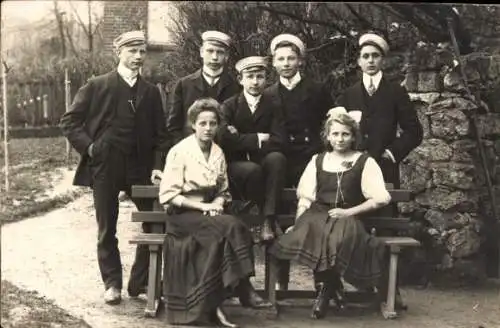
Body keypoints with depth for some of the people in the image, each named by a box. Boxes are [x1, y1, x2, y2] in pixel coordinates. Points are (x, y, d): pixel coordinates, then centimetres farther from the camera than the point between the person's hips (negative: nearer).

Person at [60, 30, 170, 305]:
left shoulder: (150, 92, 10)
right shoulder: (96, 86, 2)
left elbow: (160, 134, 9)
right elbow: (69, 121, 2)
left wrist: (157, 165, -3)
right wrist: (88, 147, -8)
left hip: (140, 167, 2)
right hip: (104, 166, -2)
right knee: (106, 229, 6)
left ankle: (140, 282, 11)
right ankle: (112, 284, 19)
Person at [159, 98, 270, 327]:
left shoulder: (218, 153, 8)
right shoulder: (180, 151, -8)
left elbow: (222, 191, 16)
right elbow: (167, 196, -12)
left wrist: (217, 204, -8)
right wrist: (202, 206, -19)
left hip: (208, 213, 5)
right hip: (182, 215, -5)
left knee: (224, 236, -29)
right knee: (231, 227, -30)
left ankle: (212, 304, -25)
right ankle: (243, 290, -21)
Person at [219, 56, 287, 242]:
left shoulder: (272, 106, 8)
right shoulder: (229, 106, 4)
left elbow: (278, 142, -5)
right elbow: (226, 140, -11)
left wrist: (244, 141, -10)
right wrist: (257, 139, -10)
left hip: (264, 164, 2)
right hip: (236, 166, -2)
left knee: (277, 158, -32)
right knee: (252, 170, -35)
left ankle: (268, 220, -32)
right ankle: (258, 219, -15)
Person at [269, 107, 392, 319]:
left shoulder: (365, 162, 7)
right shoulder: (317, 161, 19)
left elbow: (381, 198, -2)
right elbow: (305, 197, 13)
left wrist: (349, 212, -10)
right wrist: (297, 223, -3)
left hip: (348, 219, -2)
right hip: (318, 215, 2)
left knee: (338, 237, -37)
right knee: (308, 231, -33)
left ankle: (325, 288, -10)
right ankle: (330, 286, -13)